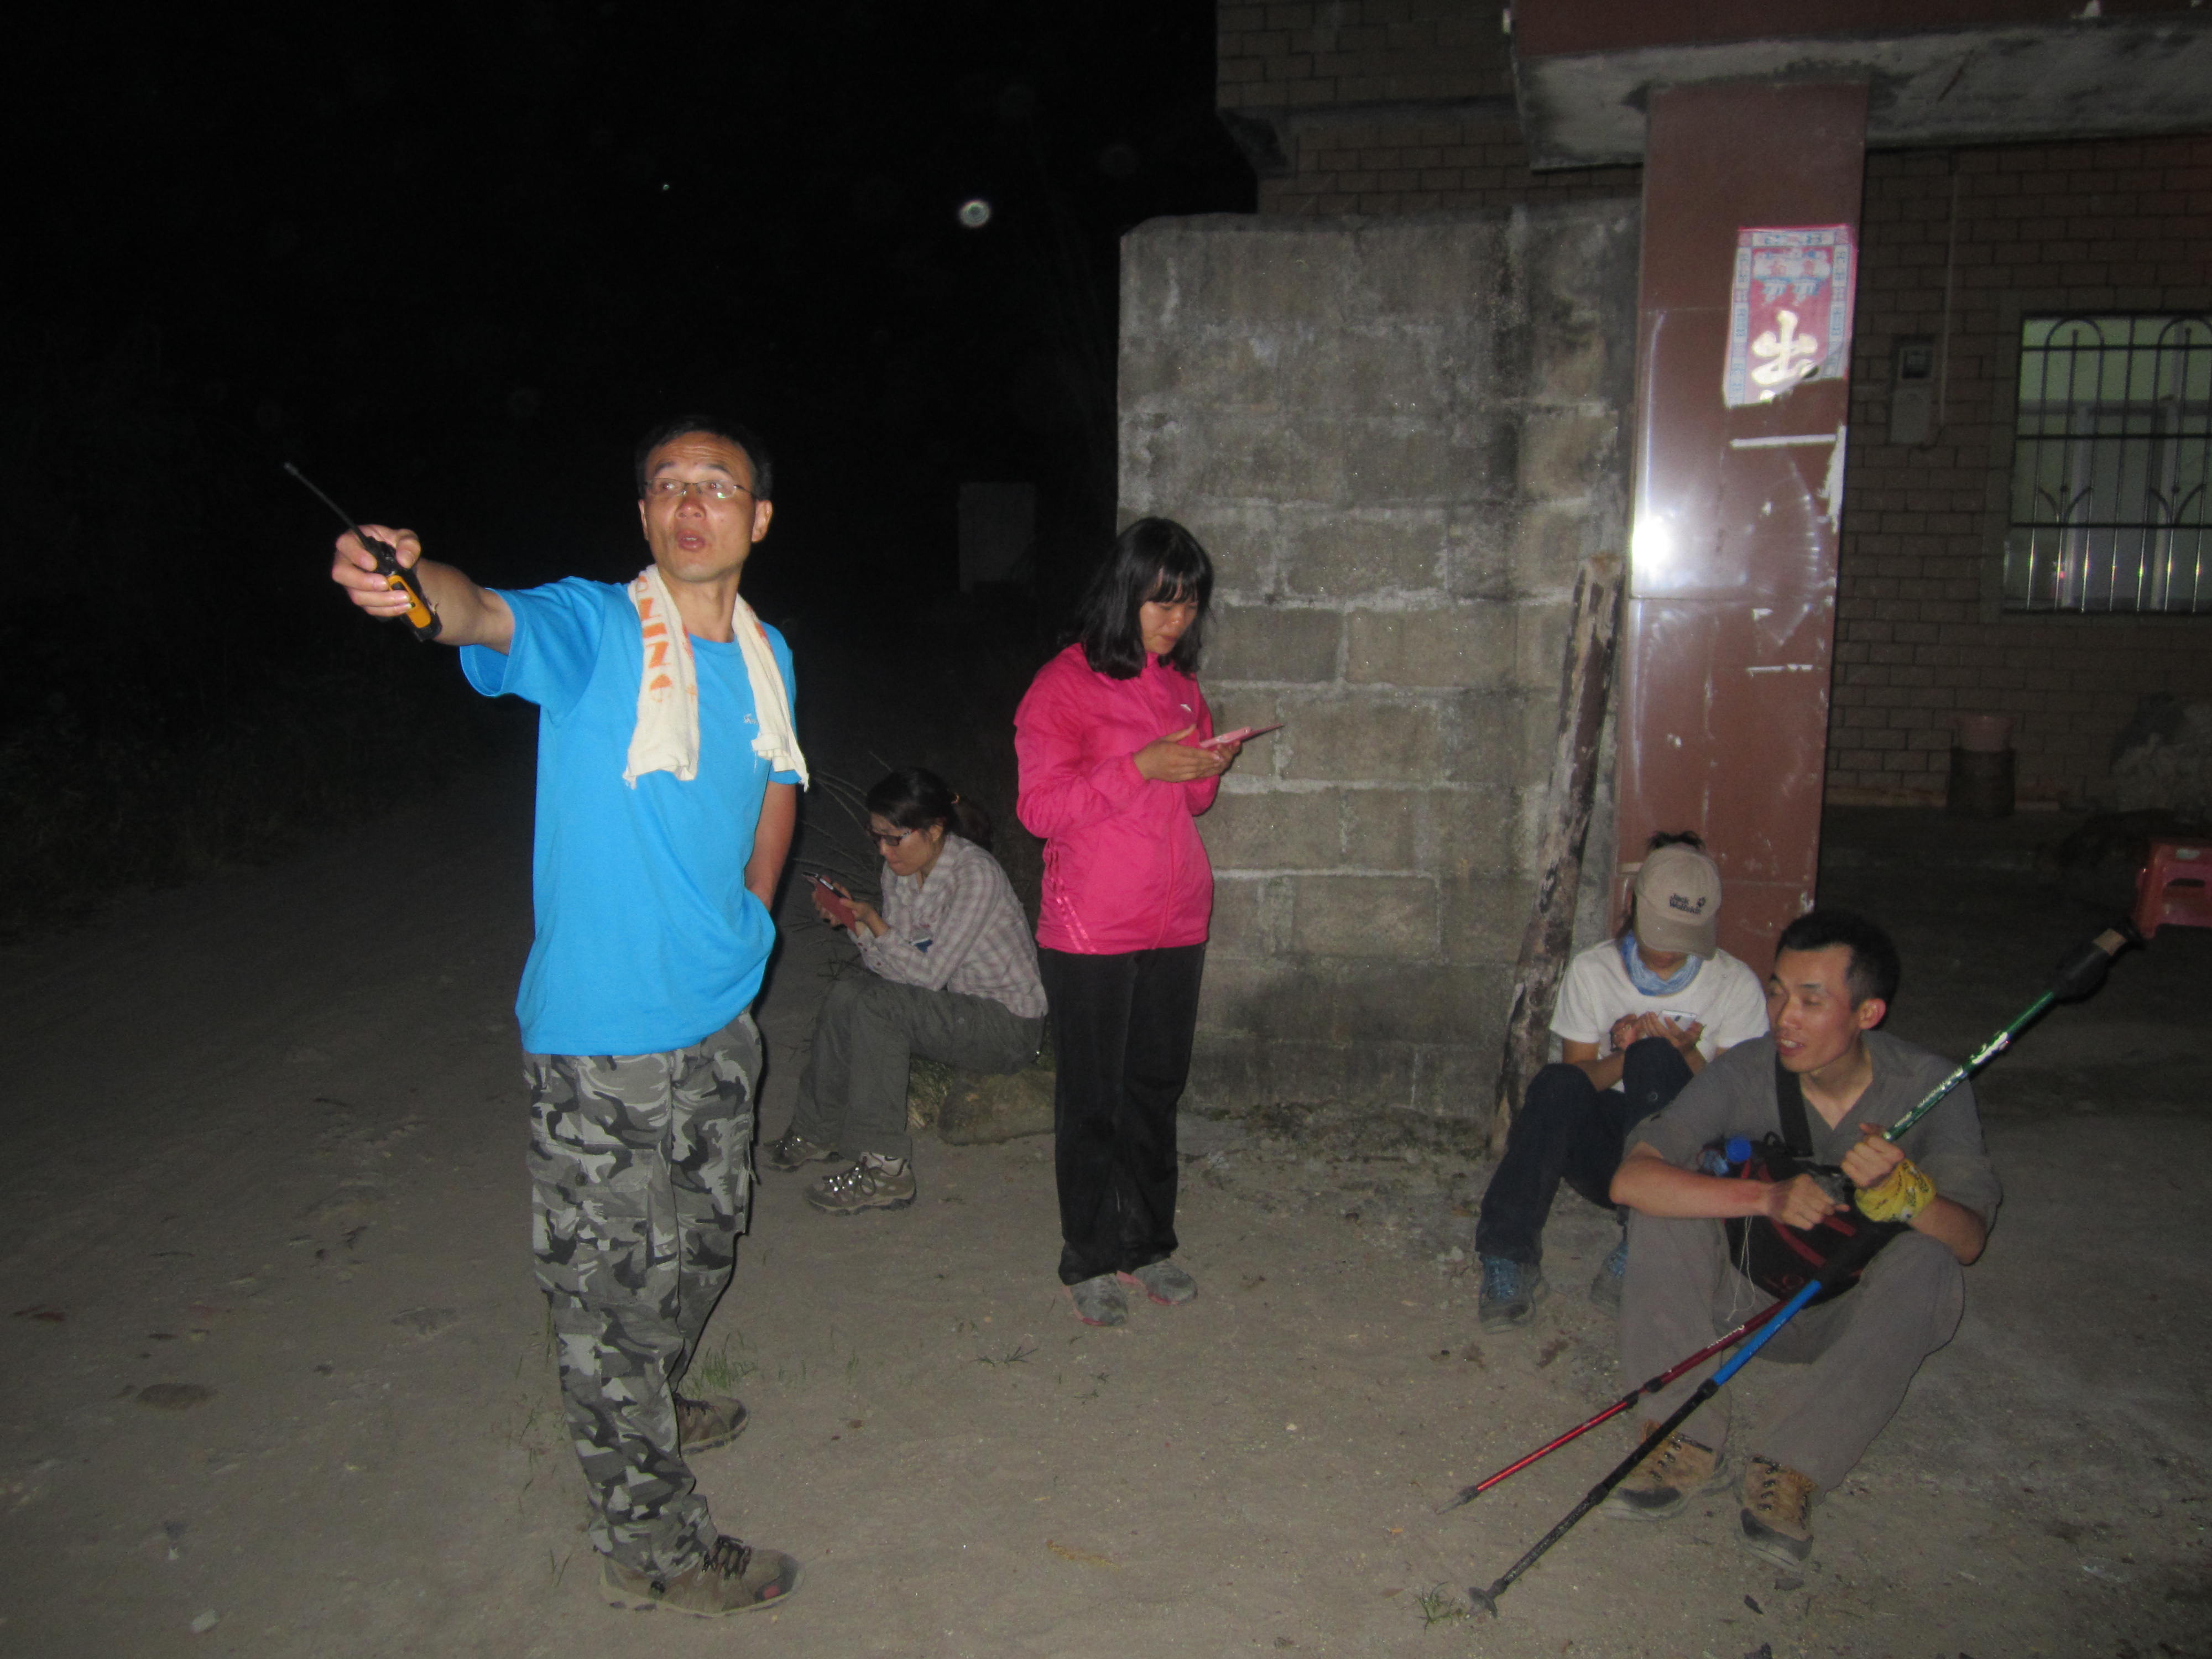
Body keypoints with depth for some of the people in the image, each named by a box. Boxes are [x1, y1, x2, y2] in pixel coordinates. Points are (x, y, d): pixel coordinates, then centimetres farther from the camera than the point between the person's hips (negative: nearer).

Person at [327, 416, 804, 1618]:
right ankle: (648, 1540, 22)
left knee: (701, 1240, 25)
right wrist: (418, 582, -58)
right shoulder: (594, 629, -14)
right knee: (609, 1285, 5)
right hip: (601, 1033, -7)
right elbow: (490, 617, -35)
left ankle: (649, 1409, 51)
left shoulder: (766, 656, 6)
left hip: (718, 1018, 7)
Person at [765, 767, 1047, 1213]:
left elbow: (929, 973, -23)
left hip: (1010, 1025, -8)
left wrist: (872, 921, -20)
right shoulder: (900, 868, 1)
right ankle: (817, 1134, 0)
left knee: (876, 1006, -25)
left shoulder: (975, 873, -22)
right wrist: (853, 920, -13)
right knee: (847, 994, -13)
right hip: (955, 1005, 8)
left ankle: (885, 1168, -22)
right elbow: (892, 966, 0)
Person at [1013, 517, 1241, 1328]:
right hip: (1090, 931, -6)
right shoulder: (1064, 684, -8)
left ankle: (1148, 1243, 29)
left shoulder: (1179, 683, 11)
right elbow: (1040, 806, -14)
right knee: (1092, 1099, 5)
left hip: (1176, 924, 6)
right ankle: (1088, 1260, 19)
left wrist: (1208, 768, -3)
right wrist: (1140, 767, -22)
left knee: (1158, 1086, 14)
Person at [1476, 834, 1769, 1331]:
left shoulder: (1736, 985, 4)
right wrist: (1623, 1057, -15)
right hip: (1602, 1147, 1)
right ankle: (1507, 1261, -34)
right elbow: (1578, 1077, 6)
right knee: (1558, 1084, -33)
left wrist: (1684, 1057, -18)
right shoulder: (1592, 970, 7)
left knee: (1656, 1057, -32)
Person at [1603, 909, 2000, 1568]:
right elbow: (1631, 1178, -29)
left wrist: (1903, 1188, -43)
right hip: (1745, 1293, 1)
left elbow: (1969, 1240, -21)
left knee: (1928, 1263, -30)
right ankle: (1689, 1442, -22)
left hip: (1853, 1316, 0)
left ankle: (1791, 1466, -26)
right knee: (1664, 1201, -24)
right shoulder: (1745, 1073, -17)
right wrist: (1767, 1197, -42)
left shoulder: (1929, 1087, -14)